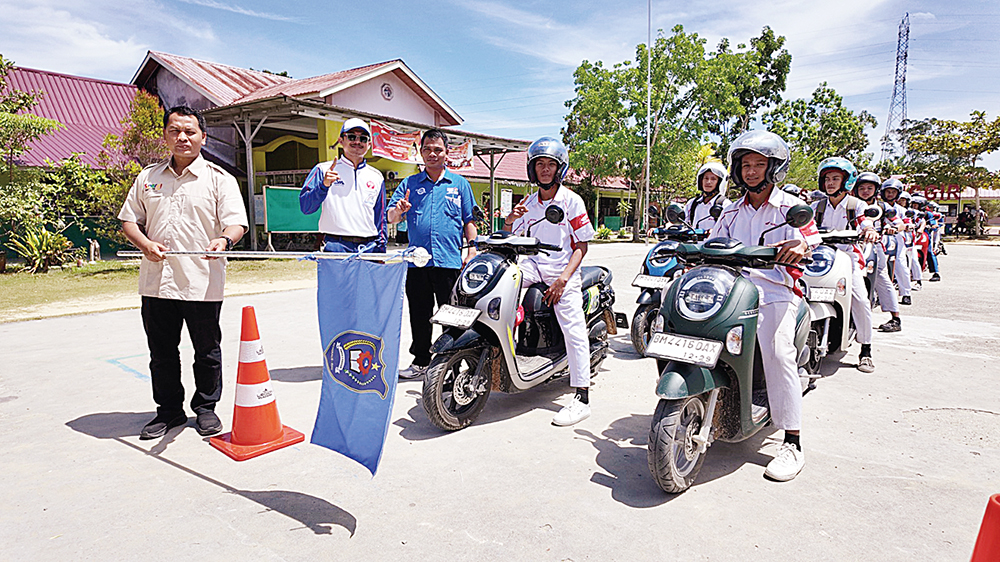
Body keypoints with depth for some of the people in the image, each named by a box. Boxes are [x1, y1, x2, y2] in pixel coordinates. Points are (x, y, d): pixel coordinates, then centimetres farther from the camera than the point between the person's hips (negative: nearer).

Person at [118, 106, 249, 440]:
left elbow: (236, 223, -7)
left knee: (207, 351, 7)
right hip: (156, 281, 4)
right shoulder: (147, 177, 13)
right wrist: (145, 244, -4)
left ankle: (206, 408, 24)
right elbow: (129, 220, 16)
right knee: (161, 351, 12)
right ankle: (169, 410, 27)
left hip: (203, 283, -3)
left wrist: (224, 240, -29)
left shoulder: (219, 179, 1)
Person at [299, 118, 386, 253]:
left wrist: (381, 249, 11)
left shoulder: (376, 177, 17)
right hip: (336, 247, -2)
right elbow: (305, 207, -1)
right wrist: (323, 185, -16)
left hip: (370, 248, 3)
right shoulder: (323, 170, 8)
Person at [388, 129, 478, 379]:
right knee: (419, 315, 9)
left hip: (449, 261, -1)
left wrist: (472, 249, -2)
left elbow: (469, 220, 11)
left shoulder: (459, 183, 11)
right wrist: (399, 209, -17)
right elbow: (391, 217, 6)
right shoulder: (409, 184, 13)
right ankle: (421, 361, 23)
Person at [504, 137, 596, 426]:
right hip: (535, 264, 5)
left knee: (574, 329, -15)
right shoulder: (528, 202, 14)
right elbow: (510, 236, 12)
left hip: (563, 269, -4)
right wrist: (509, 220, -11)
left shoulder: (572, 201, -1)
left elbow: (581, 245, -4)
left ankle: (582, 398, -12)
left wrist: (563, 279, -16)